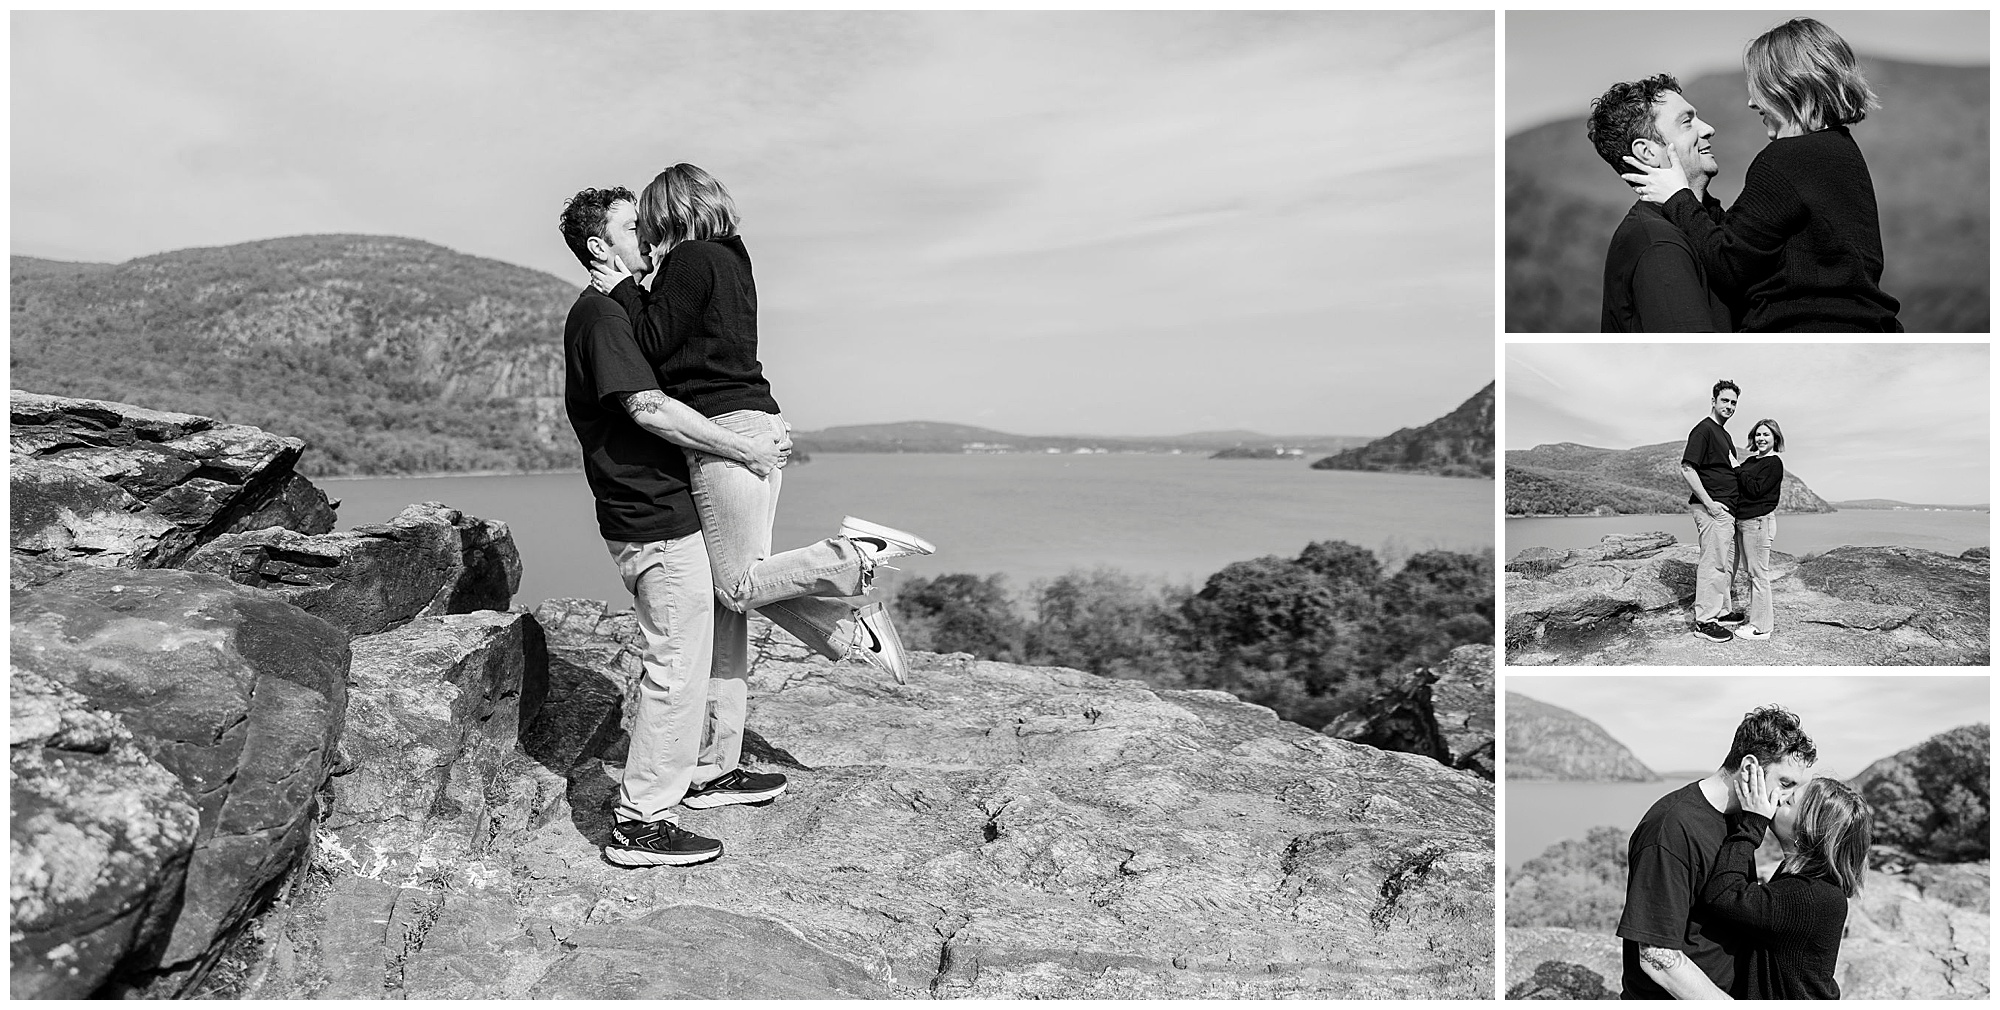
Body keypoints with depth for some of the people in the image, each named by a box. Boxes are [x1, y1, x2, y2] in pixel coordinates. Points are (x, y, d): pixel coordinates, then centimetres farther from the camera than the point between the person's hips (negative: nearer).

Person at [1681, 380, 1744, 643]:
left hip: (1728, 509, 10)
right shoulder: (1703, 429, -10)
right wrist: (1709, 502, -21)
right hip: (1711, 509, -10)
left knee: (1728, 565, 16)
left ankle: (1721, 611, 26)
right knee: (1713, 564, -9)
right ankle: (1704, 621, -5)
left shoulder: (1724, 434, 20)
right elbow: (1687, 469, -18)